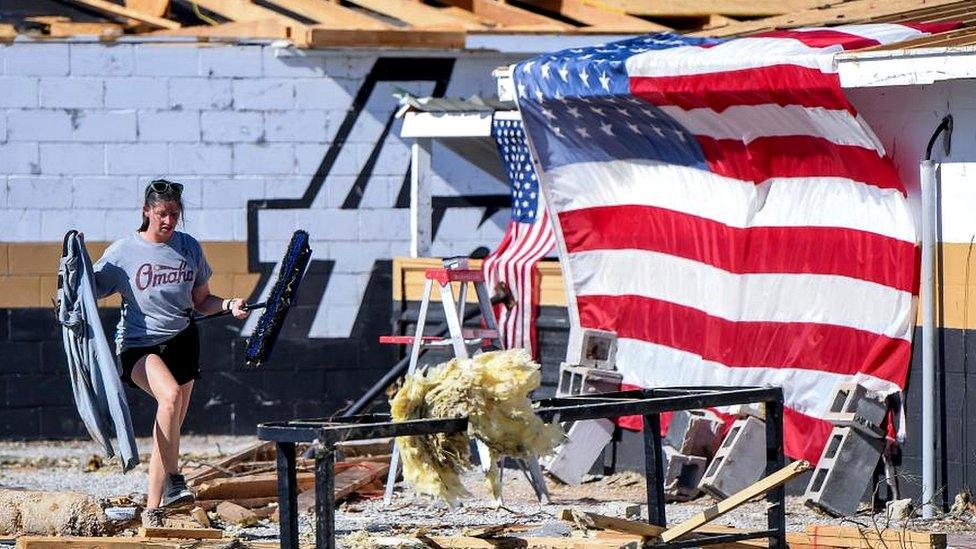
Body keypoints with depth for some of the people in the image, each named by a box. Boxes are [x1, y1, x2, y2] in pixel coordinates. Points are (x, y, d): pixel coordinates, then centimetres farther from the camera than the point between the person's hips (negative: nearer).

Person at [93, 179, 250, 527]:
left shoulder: (189, 248, 9)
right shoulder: (124, 252, -2)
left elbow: (201, 302, 17)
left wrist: (229, 305, -1)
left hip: (181, 340, 4)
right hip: (138, 342, -4)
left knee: (170, 428, 2)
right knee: (170, 395, -32)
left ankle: (153, 509, 13)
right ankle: (173, 481, -27)